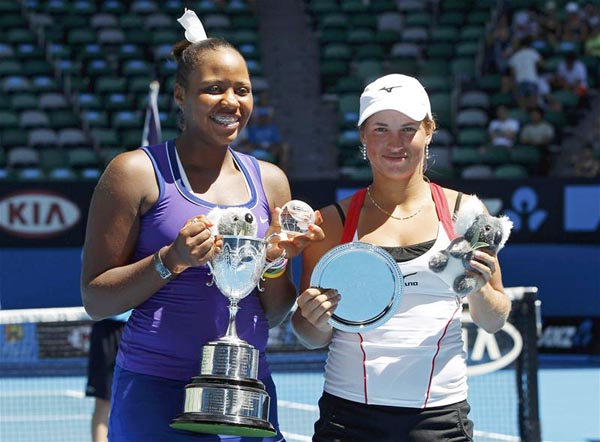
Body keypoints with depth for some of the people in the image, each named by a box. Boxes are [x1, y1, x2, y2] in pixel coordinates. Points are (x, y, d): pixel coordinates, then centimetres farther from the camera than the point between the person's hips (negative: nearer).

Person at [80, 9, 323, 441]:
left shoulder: (269, 180, 10)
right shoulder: (137, 171, -3)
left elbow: (274, 316, 13)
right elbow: (94, 300, -5)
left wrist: (276, 259, -6)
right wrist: (171, 260, -18)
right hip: (158, 390, -4)